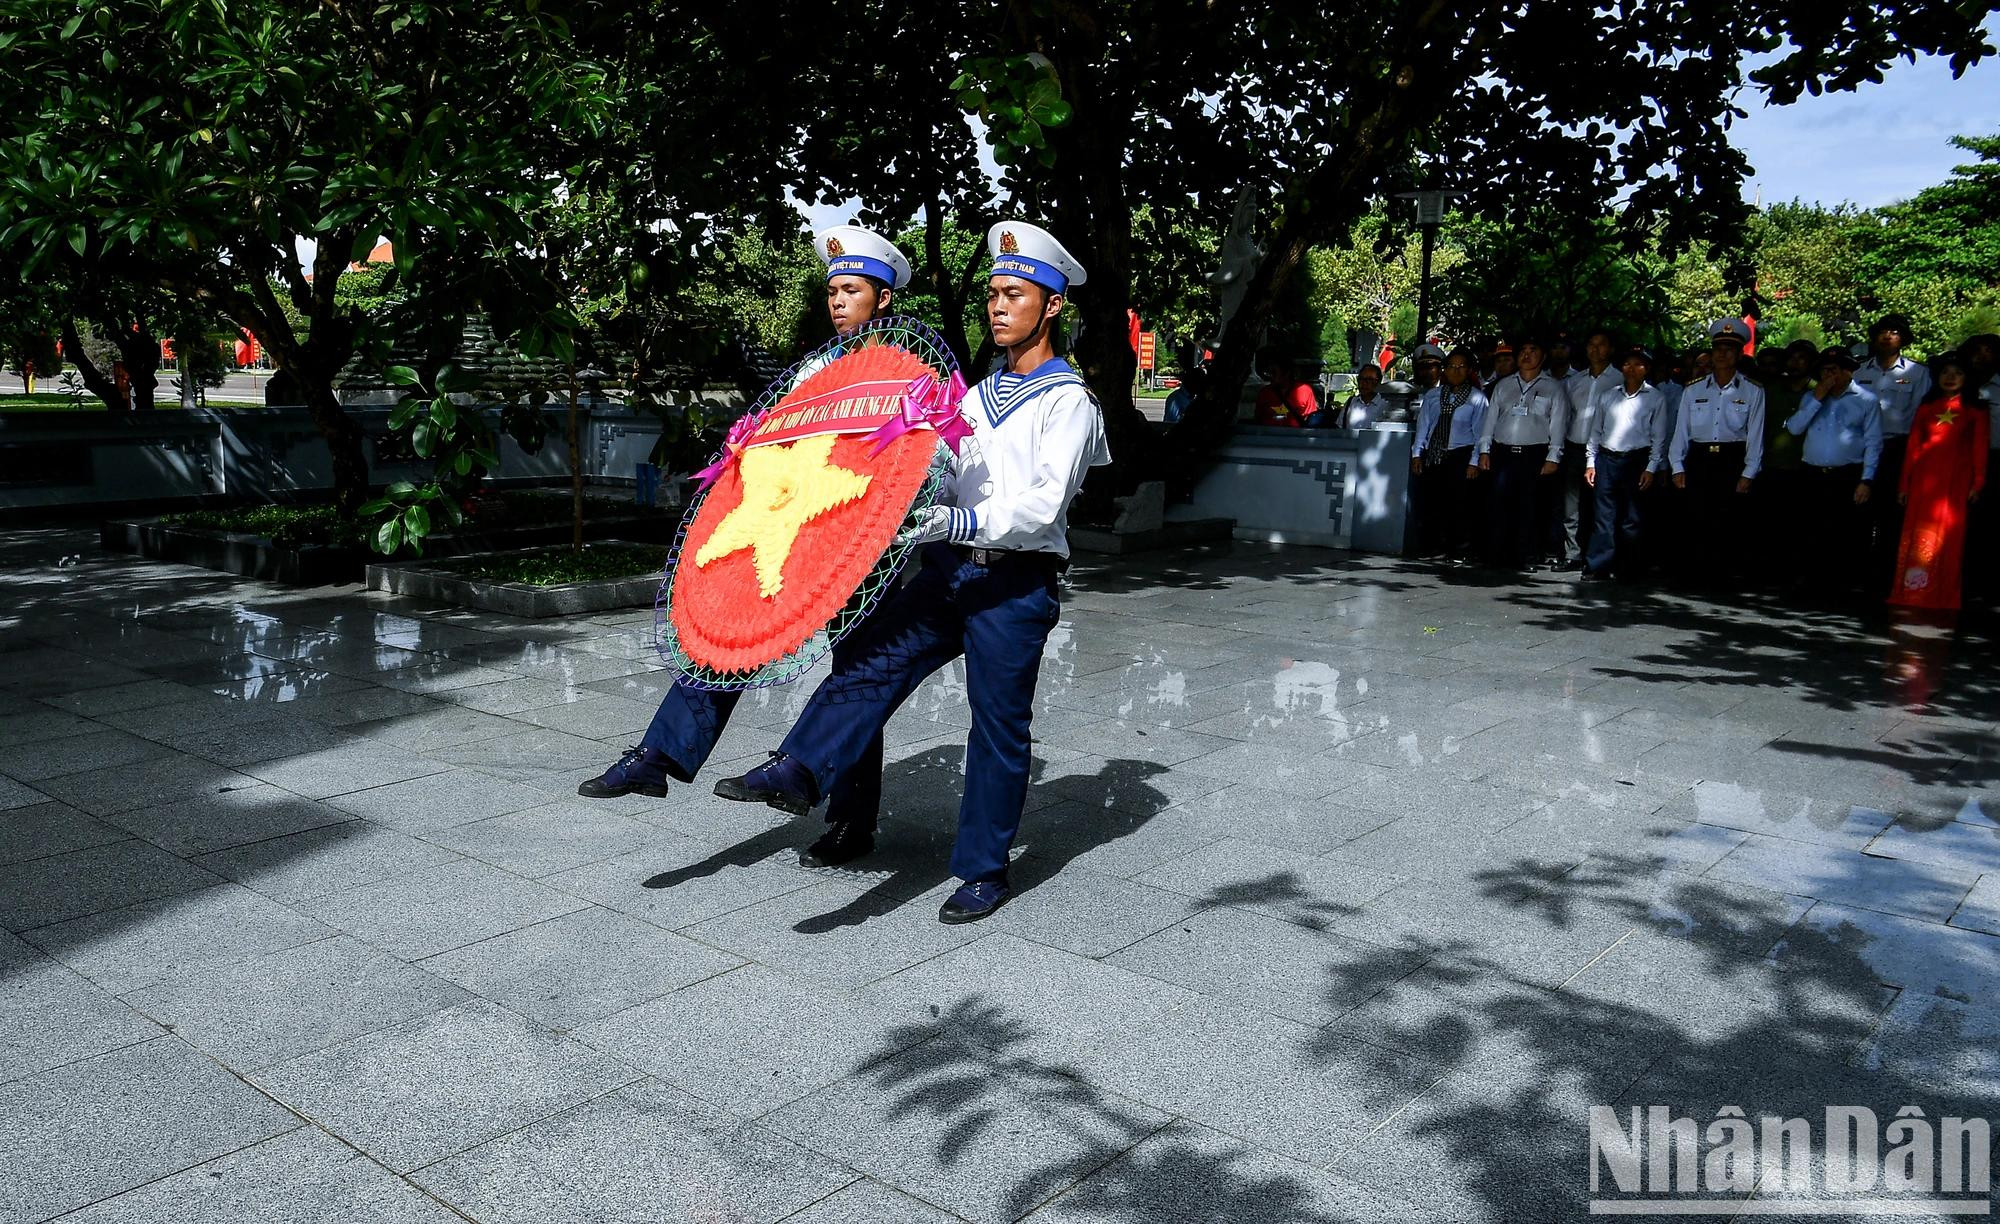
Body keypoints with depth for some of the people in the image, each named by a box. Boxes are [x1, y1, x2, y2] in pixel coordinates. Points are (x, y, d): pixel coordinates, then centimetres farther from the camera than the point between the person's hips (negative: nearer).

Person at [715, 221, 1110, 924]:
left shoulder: (1067, 401, -4)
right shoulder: (976, 397, 21)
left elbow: (1043, 502, -19)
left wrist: (965, 524, -32)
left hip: (1015, 585, -6)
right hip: (948, 572, 6)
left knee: (999, 727, 2)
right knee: (871, 659, -16)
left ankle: (984, 872, 13)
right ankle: (798, 772, -26)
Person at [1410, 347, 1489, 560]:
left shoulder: (1477, 398, 3)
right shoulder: (1433, 395, 14)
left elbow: (1480, 431, -1)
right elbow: (1423, 425, 12)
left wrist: (1474, 462, -8)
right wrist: (1417, 453, 4)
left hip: (1460, 456, -3)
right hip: (1433, 456, 3)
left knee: (1456, 504, -4)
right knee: (1428, 502, 0)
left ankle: (1457, 550, 4)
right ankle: (1428, 547, 10)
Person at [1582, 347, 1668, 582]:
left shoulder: (1655, 398, 4)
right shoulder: (1607, 395, 12)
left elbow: (1659, 437, 2)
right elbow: (1596, 431, 15)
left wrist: (1651, 468, -6)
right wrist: (1590, 462, 8)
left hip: (1636, 461, -2)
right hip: (1606, 459, 2)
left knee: (1631, 519, 2)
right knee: (1604, 517, -1)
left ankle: (1627, 571, 9)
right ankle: (1598, 568, 0)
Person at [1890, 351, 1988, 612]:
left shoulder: (1976, 410, 9)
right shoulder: (1926, 407, 14)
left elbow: (1980, 448, 2)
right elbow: (1913, 446, 11)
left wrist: (1978, 483, -9)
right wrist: (1904, 484, 6)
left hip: (1956, 479, -2)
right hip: (1924, 477, 2)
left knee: (1948, 537, -2)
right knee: (1918, 535, -1)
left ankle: (1942, 598, 2)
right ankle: (1913, 594, 2)